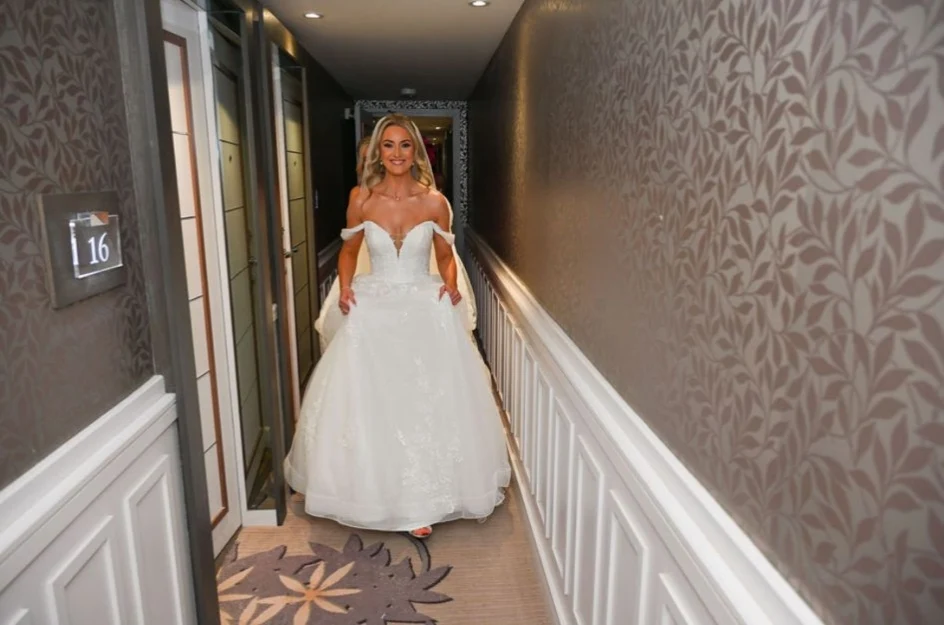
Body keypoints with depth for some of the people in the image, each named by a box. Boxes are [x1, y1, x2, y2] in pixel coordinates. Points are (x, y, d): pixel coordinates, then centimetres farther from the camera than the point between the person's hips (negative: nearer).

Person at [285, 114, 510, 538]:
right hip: (373, 311, 1)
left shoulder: (434, 201, -3)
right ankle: (375, 491, 27)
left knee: (426, 404, 0)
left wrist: (451, 285, -10)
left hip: (426, 310, -1)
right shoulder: (362, 200, -1)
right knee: (367, 403, 5)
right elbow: (348, 251, 12)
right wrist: (345, 288, -4)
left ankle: (421, 500, 15)